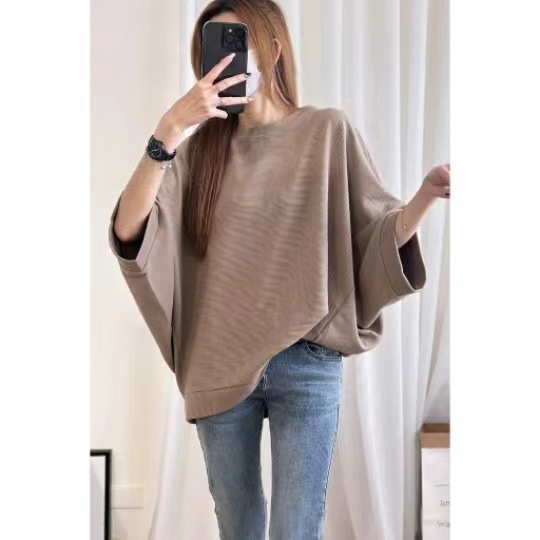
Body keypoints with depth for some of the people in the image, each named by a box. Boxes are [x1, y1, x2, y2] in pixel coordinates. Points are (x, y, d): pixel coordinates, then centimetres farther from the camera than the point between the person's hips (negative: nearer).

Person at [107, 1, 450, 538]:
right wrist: (169, 128, -24)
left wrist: (426, 194, -20)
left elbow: (379, 233, 1)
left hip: (307, 365, -3)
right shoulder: (201, 149, 3)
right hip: (218, 367, 3)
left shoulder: (327, 131, -1)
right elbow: (127, 230, -12)